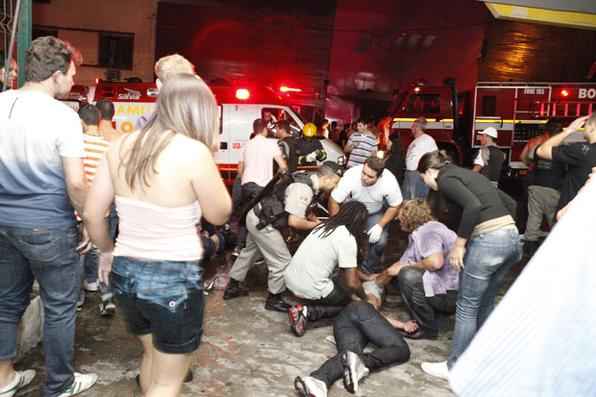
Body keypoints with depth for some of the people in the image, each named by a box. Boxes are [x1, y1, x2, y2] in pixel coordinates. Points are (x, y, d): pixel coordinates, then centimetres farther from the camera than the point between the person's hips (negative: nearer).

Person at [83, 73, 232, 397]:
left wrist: (107, 251, 21)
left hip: (125, 273, 6)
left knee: (152, 354, 32)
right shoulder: (194, 151, -18)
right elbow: (219, 214, -6)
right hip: (174, 279, -6)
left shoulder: (121, 146, -1)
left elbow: (92, 214, 4)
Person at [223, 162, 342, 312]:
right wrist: (314, 225, -12)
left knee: (250, 252, 27)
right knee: (282, 262, 1)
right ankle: (273, 299, 21)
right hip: (263, 224, -10)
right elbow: (294, 221, -28)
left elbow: (303, 210, 17)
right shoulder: (304, 188, -27)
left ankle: (232, 287, 45)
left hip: (257, 217, 10)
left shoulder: (307, 180, 2)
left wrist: (317, 221, 6)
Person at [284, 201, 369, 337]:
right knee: (346, 302, 18)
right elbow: (352, 283, -11)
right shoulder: (348, 239, -13)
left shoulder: (325, 226, 11)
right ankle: (307, 312, -2)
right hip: (310, 289, -8)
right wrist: (365, 298, 8)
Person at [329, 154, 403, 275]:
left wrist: (380, 225, -23)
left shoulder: (389, 181, -33)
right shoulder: (350, 176, -37)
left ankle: (369, 268, 11)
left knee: (380, 241, -19)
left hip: (375, 213, 1)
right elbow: (334, 201, -25)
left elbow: (395, 206, -15)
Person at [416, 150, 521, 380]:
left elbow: (473, 206, -21)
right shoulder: (467, 174, 21)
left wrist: (459, 244, -13)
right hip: (511, 237, 8)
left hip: (488, 241, -8)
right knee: (486, 303, 21)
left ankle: (456, 367, 14)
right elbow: (510, 203, 21)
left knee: (467, 306, 4)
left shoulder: (445, 179, -3)